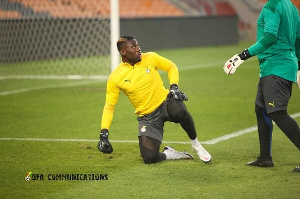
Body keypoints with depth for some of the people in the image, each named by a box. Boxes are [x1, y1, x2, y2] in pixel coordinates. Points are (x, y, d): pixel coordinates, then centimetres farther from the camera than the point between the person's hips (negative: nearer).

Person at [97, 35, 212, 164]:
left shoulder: (150, 58, -4)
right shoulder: (115, 78, -8)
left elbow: (171, 67, 10)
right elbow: (109, 106, -4)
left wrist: (174, 87, -7)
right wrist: (104, 133, -14)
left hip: (165, 102, 0)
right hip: (147, 117, 0)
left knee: (179, 111, -38)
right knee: (149, 158, -19)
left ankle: (195, 144, -11)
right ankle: (169, 154, 17)